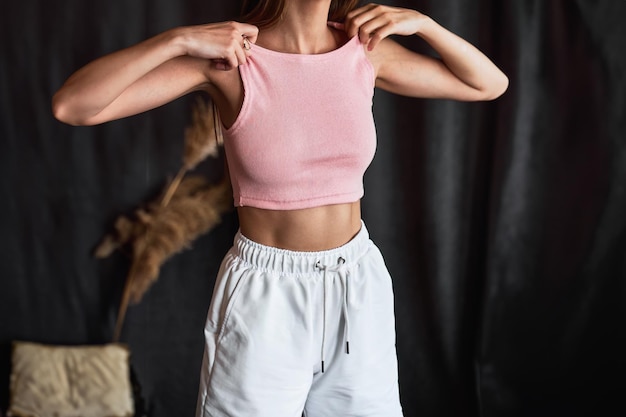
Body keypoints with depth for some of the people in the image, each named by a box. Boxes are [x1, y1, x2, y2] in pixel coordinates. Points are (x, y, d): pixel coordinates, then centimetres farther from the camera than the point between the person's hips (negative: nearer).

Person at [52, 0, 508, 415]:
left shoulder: (366, 50, -3)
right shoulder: (229, 59, -14)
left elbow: (491, 84, 6)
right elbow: (71, 105, -20)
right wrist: (180, 39, -29)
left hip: (359, 286, 4)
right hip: (265, 295, -3)